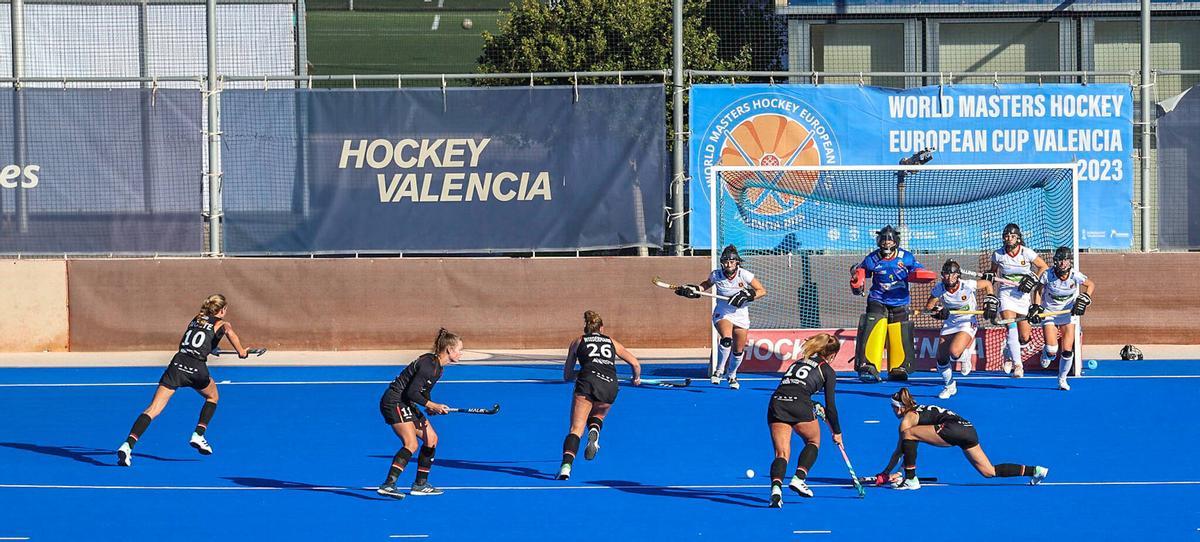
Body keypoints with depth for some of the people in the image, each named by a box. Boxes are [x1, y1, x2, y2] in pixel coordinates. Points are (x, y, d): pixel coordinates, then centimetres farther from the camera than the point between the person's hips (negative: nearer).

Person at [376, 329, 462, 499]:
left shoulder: (438, 367, 11)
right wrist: (431, 405, -19)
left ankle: (420, 485, 21)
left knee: (431, 439, 13)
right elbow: (411, 392, -24)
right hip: (394, 401, -11)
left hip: (406, 405, 11)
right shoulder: (429, 365, -21)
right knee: (411, 444, -23)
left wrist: (432, 407, 1)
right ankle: (388, 485, -31)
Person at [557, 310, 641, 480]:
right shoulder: (612, 342, 27)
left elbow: (566, 376, 25)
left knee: (576, 429, -6)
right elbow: (635, 364, 25)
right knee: (597, 415, 30)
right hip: (610, 385, 2)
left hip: (588, 382, -2)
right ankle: (594, 432, -5)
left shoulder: (577, 342, 23)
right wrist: (636, 379, 46)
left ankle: (566, 465, -28)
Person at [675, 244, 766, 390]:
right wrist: (693, 290, -8)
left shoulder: (744, 275, -15)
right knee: (726, 339, -31)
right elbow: (705, 285, 10)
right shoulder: (716, 275, -11)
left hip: (741, 316, 2)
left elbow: (762, 291, -9)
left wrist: (747, 295, -24)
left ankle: (732, 376, 37)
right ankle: (718, 370, -13)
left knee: (739, 350, 9)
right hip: (722, 314, -2)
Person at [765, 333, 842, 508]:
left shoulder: (798, 362, 29)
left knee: (782, 453, 1)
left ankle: (776, 487, -25)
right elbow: (830, 406, 11)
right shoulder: (828, 371, 13)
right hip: (799, 406, -4)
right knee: (813, 441, 24)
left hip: (776, 403, 4)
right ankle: (798, 479, 6)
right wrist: (837, 432, 22)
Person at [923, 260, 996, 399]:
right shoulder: (939, 288, -12)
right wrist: (937, 311, -23)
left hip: (967, 323, -4)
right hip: (949, 324, 4)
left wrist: (990, 302, -6)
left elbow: (987, 284, -1)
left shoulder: (967, 286, -20)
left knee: (954, 352, -28)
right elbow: (928, 307, -3)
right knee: (941, 359, -1)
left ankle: (965, 358, 11)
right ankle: (950, 386, 26)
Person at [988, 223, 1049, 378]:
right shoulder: (998, 254, -2)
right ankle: (1017, 365, -22)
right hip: (1005, 294, -1)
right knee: (1012, 328, -23)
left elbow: (1044, 267, 3)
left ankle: (1009, 353, 32)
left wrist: (1034, 279, -10)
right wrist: (989, 276, -7)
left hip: (1023, 295, 1)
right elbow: (994, 271, 15)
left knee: (1024, 337, 1)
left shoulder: (1027, 253, -6)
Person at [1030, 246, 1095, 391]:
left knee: (1067, 351, -7)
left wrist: (1084, 299, -11)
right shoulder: (1048, 276, -15)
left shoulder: (1075, 276, -15)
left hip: (1069, 314, 1)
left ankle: (1062, 379, 15)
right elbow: (1038, 290, 1)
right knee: (1052, 350, -14)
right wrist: (1036, 307, -7)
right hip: (1049, 313, -1)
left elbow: (1091, 285, 2)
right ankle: (1047, 354, 26)